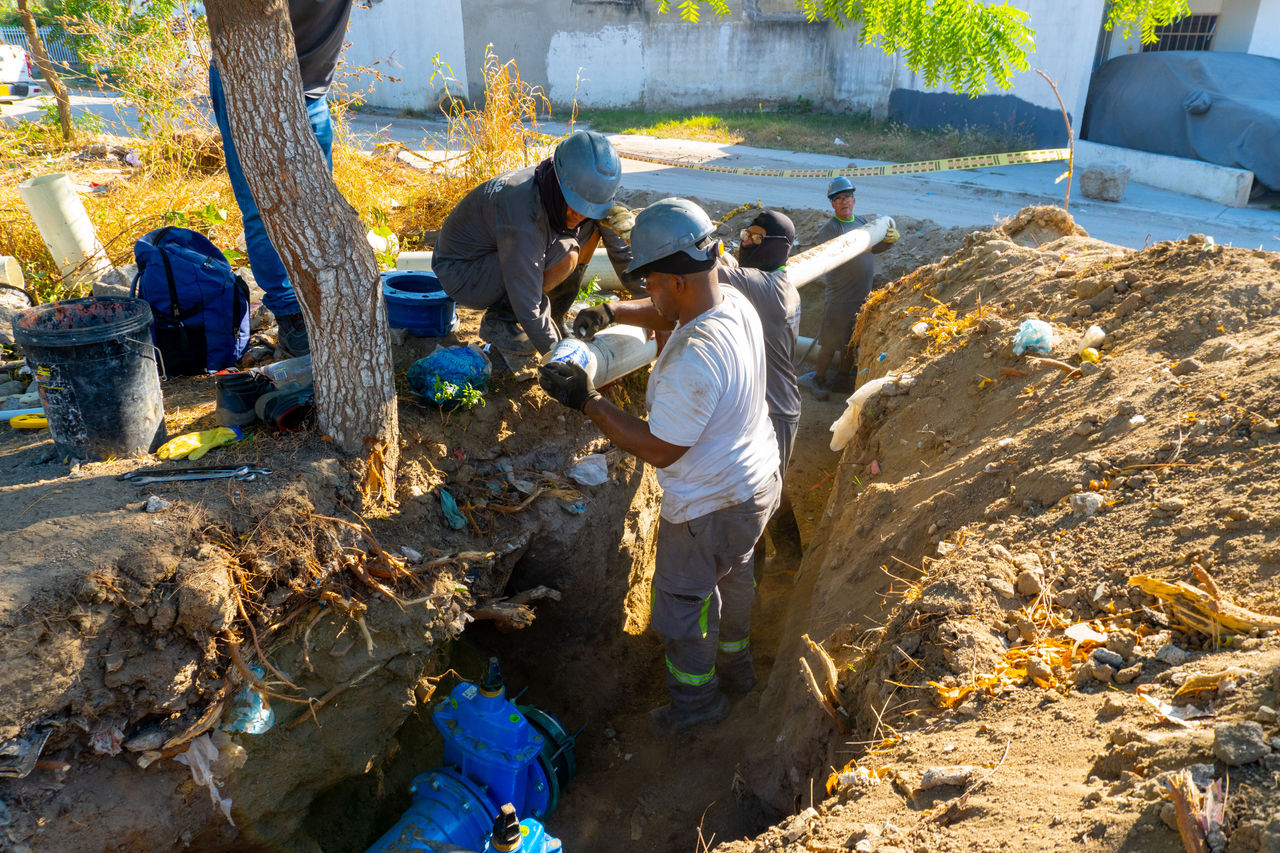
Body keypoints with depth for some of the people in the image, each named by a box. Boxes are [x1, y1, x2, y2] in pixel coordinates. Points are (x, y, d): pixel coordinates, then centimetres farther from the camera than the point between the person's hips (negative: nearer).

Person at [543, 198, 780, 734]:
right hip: (758, 481, 9)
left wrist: (587, 402, -24)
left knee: (683, 599, 16)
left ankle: (697, 699, 40)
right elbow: (666, 313, 11)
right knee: (733, 573, 31)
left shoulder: (693, 359, -38)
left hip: (709, 508, -9)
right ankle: (736, 664, 56)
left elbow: (659, 449, -28)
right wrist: (612, 313, -2)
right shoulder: (735, 302, -9)